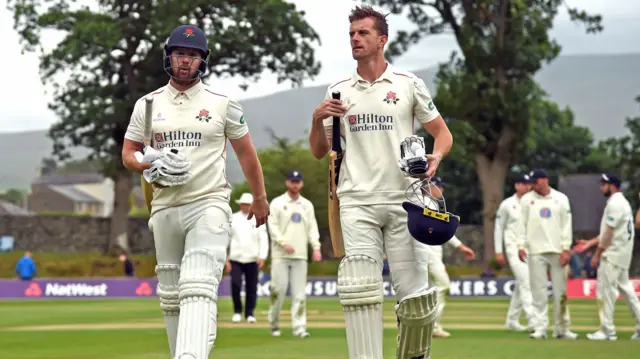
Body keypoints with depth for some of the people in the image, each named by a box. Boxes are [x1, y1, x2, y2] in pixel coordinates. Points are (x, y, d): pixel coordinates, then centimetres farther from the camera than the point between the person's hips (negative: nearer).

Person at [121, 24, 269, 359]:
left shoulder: (222, 104, 3)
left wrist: (260, 199, 17)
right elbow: (128, 153, 12)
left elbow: (245, 152, 12)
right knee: (170, 296, 11)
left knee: (198, 289, -20)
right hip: (165, 208, 4)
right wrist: (151, 165, -10)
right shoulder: (147, 105, 9)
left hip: (208, 206, -4)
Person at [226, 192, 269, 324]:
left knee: (252, 287, 2)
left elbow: (264, 239, 2)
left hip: (252, 260, 1)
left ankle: (249, 313, 15)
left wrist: (262, 257, -10)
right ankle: (237, 311, 6)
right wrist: (226, 259, 0)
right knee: (235, 284, -12)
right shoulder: (233, 219, 5)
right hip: (236, 259, -1)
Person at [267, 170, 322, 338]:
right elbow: (272, 225, -3)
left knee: (299, 293, -2)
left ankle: (299, 327, -5)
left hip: (300, 256, 3)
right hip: (280, 255, -3)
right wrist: (283, 243, -17)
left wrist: (316, 247, -3)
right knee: (279, 290, -6)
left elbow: (312, 227, 11)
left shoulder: (307, 205, 15)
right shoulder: (277, 203, 4)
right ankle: (274, 324, 10)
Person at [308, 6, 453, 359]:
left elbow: (442, 132, 12)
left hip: (403, 200, -1)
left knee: (416, 296, -3)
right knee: (360, 290, -12)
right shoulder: (338, 91, 11)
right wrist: (317, 120, -4)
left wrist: (435, 156, -10)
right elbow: (319, 152, 15)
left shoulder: (408, 84, 7)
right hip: (356, 202, 1)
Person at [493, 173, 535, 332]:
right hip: (514, 248, -5)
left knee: (521, 285, 9)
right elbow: (499, 228, 2)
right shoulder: (507, 204, -1)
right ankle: (532, 319, -22)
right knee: (526, 282, -16)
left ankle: (512, 320, 18)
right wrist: (498, 251, -3)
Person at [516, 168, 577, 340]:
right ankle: (540, 328, -1)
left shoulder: (561, 199, 6)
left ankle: (561, 328, 9)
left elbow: (566, 224, 4)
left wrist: (566, 249, -4)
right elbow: (522, 223, 5)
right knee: (539, 292, -3)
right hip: (536, 252, -1)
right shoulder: (527, 199, 7)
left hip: (557, 251, 1)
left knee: (561, 291, 2)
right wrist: (521, 246, -5)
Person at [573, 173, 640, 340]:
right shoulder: (622, 202, 17)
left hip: (612, 255, -10)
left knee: (606, 290, -6)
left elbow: (609, 232, -18)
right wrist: (590, 243, 17)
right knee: (624, 288, 13)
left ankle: (607, 330, -5)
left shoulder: (615, 203, -15)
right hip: (622, 255, 10)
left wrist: (597, 254, -13)